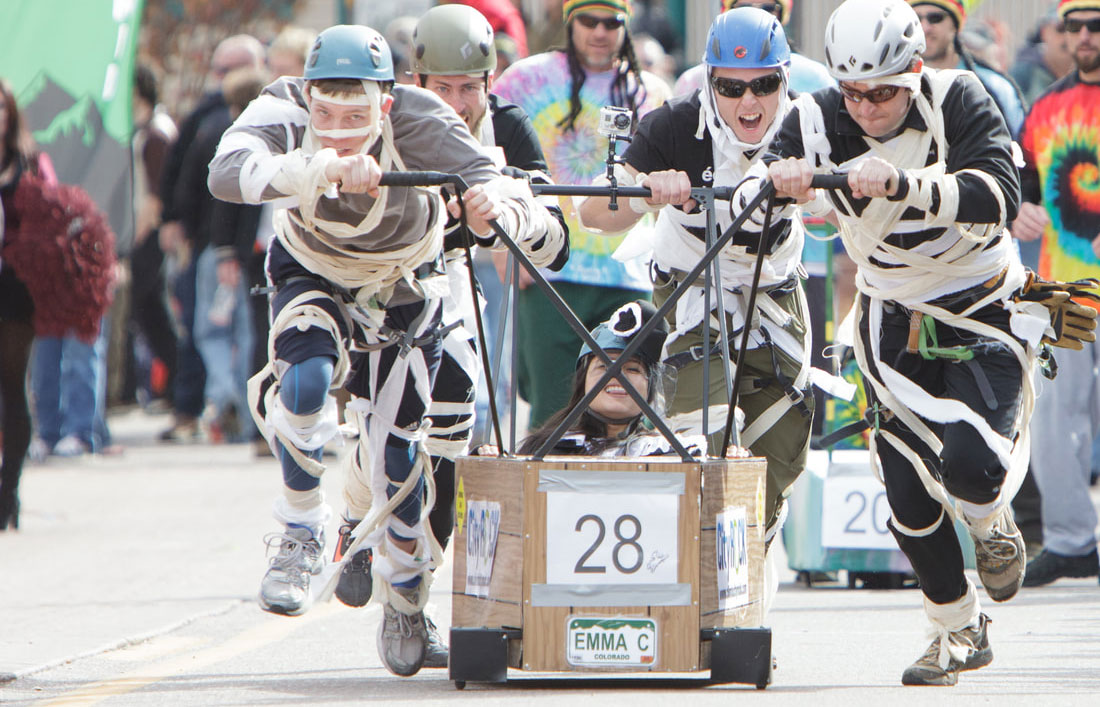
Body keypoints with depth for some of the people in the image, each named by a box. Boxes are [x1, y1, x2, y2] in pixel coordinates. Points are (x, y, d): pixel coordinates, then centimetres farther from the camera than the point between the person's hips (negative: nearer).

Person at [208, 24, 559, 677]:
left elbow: (528, 215, -42)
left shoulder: (421, 123, -35)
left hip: (404, 285, 0)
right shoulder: (284, 113, -33)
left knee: (395, 442, -1)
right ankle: (301, 537, -5)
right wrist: (321, 167, -70)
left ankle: (405, 602, 26)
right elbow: (228, 173, -55)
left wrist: (497, 206, -67)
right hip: (312, 273, 0)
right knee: (306, 378, -29)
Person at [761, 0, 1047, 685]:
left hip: (985, 311, -3)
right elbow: (747, 201, -20)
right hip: (895, 319, 3)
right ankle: (959, 630, 19)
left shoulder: (959, 101, -19)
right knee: (909, 495, -4)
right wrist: (776, 182, -45)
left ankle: (992, 524, 13)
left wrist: (902, 183, -49)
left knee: (970, 466, -24)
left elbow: (999, 194, -34)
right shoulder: (818, 121, -11)